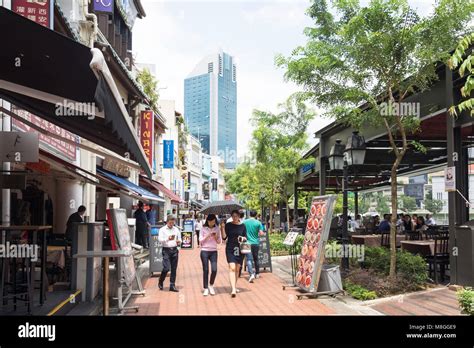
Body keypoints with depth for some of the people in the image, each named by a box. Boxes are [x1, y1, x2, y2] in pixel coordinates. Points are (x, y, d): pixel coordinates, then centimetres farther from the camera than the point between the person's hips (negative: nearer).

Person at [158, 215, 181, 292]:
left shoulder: (176, 229, 12)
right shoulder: (162, 230, 0)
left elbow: (179, 239, 18)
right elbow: (160, 239, -10)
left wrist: (179, 242, -5)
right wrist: (167, 239, -26)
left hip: (174, 250, 4)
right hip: (166, 250, -4)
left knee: (174, 269, 5)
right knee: (166, 268, -11)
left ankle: (172, 285, 13)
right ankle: (160, 282, 14)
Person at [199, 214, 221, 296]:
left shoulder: (217, 229, 6)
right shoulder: (203, 229, 0)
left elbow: (219, 241, 8)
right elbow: (200, 240, -1)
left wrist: (216, 237, -11)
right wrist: (207, 236, -15)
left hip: (214, 251, 2)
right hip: (204, 251, -2)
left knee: (214, 270, -6)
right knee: (205, 270, 1)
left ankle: (211, 285, 18)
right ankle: (206, 289, 11)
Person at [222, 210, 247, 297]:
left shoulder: (242, 226, 6)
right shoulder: (228, 225, 2)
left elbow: (246, 238, 10)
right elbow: (224, 237, -1)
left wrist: (243, 238, -12)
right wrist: (222, 228, -14)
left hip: (239, 249, 2)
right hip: (230, 248, -2)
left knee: (237, 269, 10)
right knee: (232, 268, -14)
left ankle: (235, 286, 28)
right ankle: (233, 289, -20)